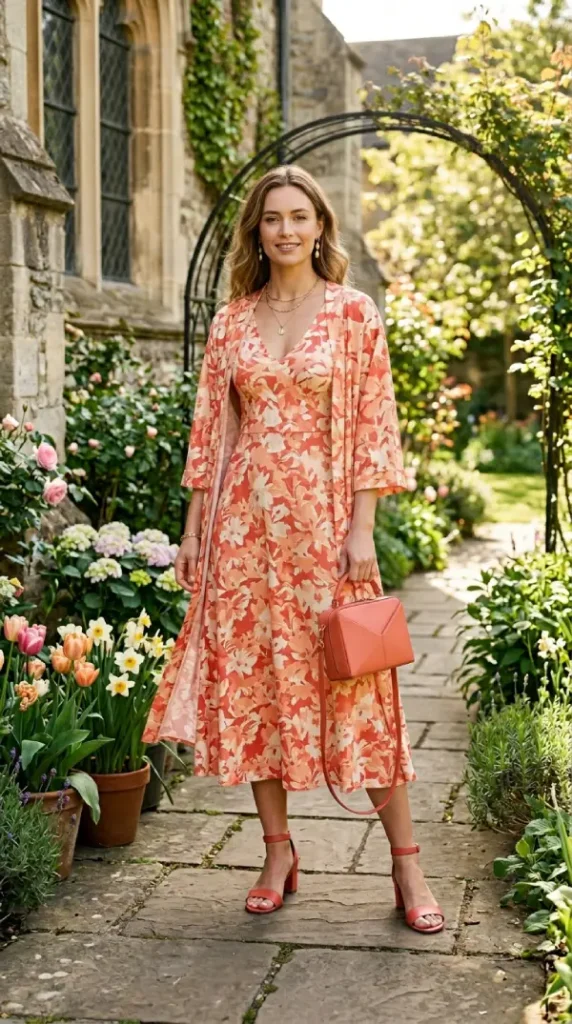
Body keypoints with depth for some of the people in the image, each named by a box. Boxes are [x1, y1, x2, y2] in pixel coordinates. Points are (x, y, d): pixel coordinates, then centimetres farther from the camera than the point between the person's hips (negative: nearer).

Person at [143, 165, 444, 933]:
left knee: (353, 683, -3)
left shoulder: (354, 312, 1)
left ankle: (406, 863, 8)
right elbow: (212, 430, 10)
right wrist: (194, 528, 6)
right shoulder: (232, 320, 9)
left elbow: (372, 426, -3)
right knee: (249, 676, 5)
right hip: (244, 518, 3)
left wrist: (362, 531, -9)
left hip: (323, 515, -3)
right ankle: (278, 851, 18)